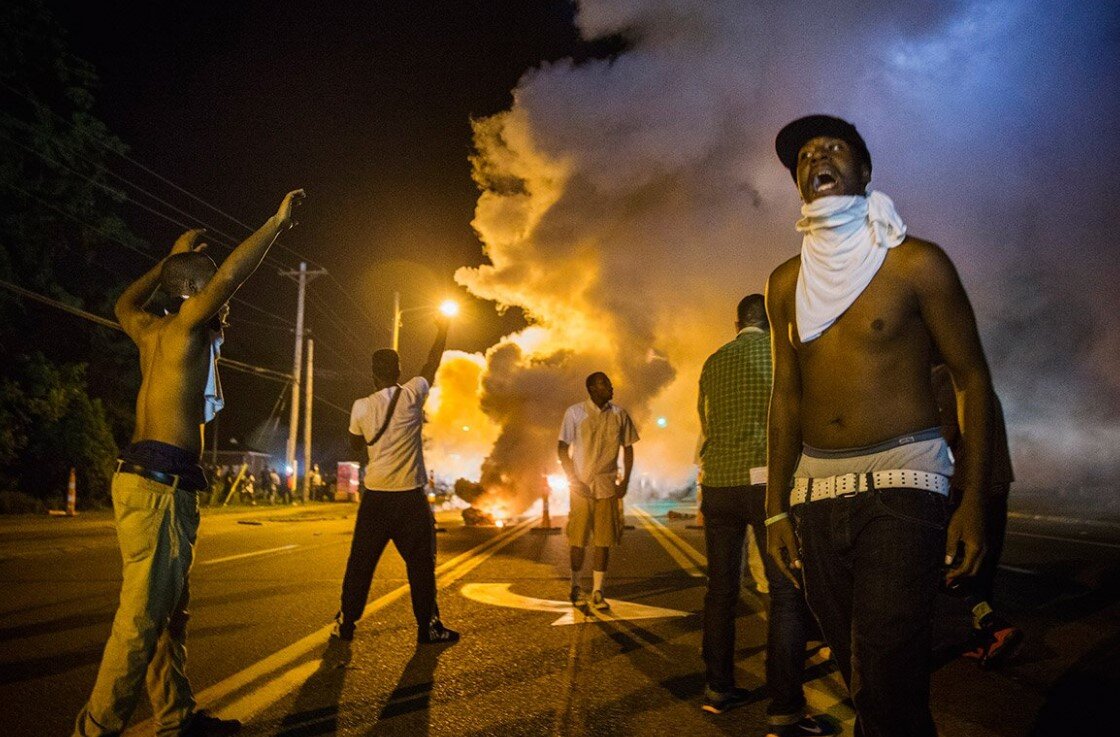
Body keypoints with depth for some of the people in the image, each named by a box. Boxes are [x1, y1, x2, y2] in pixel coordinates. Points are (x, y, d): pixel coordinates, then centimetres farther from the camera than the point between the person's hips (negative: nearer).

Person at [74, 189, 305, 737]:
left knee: (169, 611, 12)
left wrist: (173, 258, 40)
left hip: (149, 482, 10)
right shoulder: (186, 323, -5)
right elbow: (229, 275, -21)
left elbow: (124, 304, 41)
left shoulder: (152, 329, 18)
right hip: (161, 485, -10)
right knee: (142, 617, -6)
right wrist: (276, 222, -13)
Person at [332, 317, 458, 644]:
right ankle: (428, 627, 9)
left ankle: (346, 623, 17)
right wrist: (442, 331, 24)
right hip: (411, 496, -2)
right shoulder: (412, 396, -5)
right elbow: (432, 364, 11)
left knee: (360, 562, 11)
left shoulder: (361, 407, -1)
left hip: (375, 496, 2)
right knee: (421, 563, 5)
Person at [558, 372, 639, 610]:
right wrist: (573, 480, -7)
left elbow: (628, 448, 11)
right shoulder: (575, 413, -3)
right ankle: (576, 588, 21)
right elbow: (562, 448, -1)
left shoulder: (619, 414, 3)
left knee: (603, 540, 2)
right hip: (582, 486, -2)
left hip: (608, 487, 2)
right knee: (578, 539, 4)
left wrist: (625, 481, 3)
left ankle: (598, 591, 13)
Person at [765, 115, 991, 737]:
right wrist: (777, 507, 8)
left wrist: (973, 500, -8)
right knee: (862, 680, 12)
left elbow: (972, 378, 0)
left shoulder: (915, 263, -1)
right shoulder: (785, 284, 11)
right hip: (816, 490, 4)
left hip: (902, 481, -4)